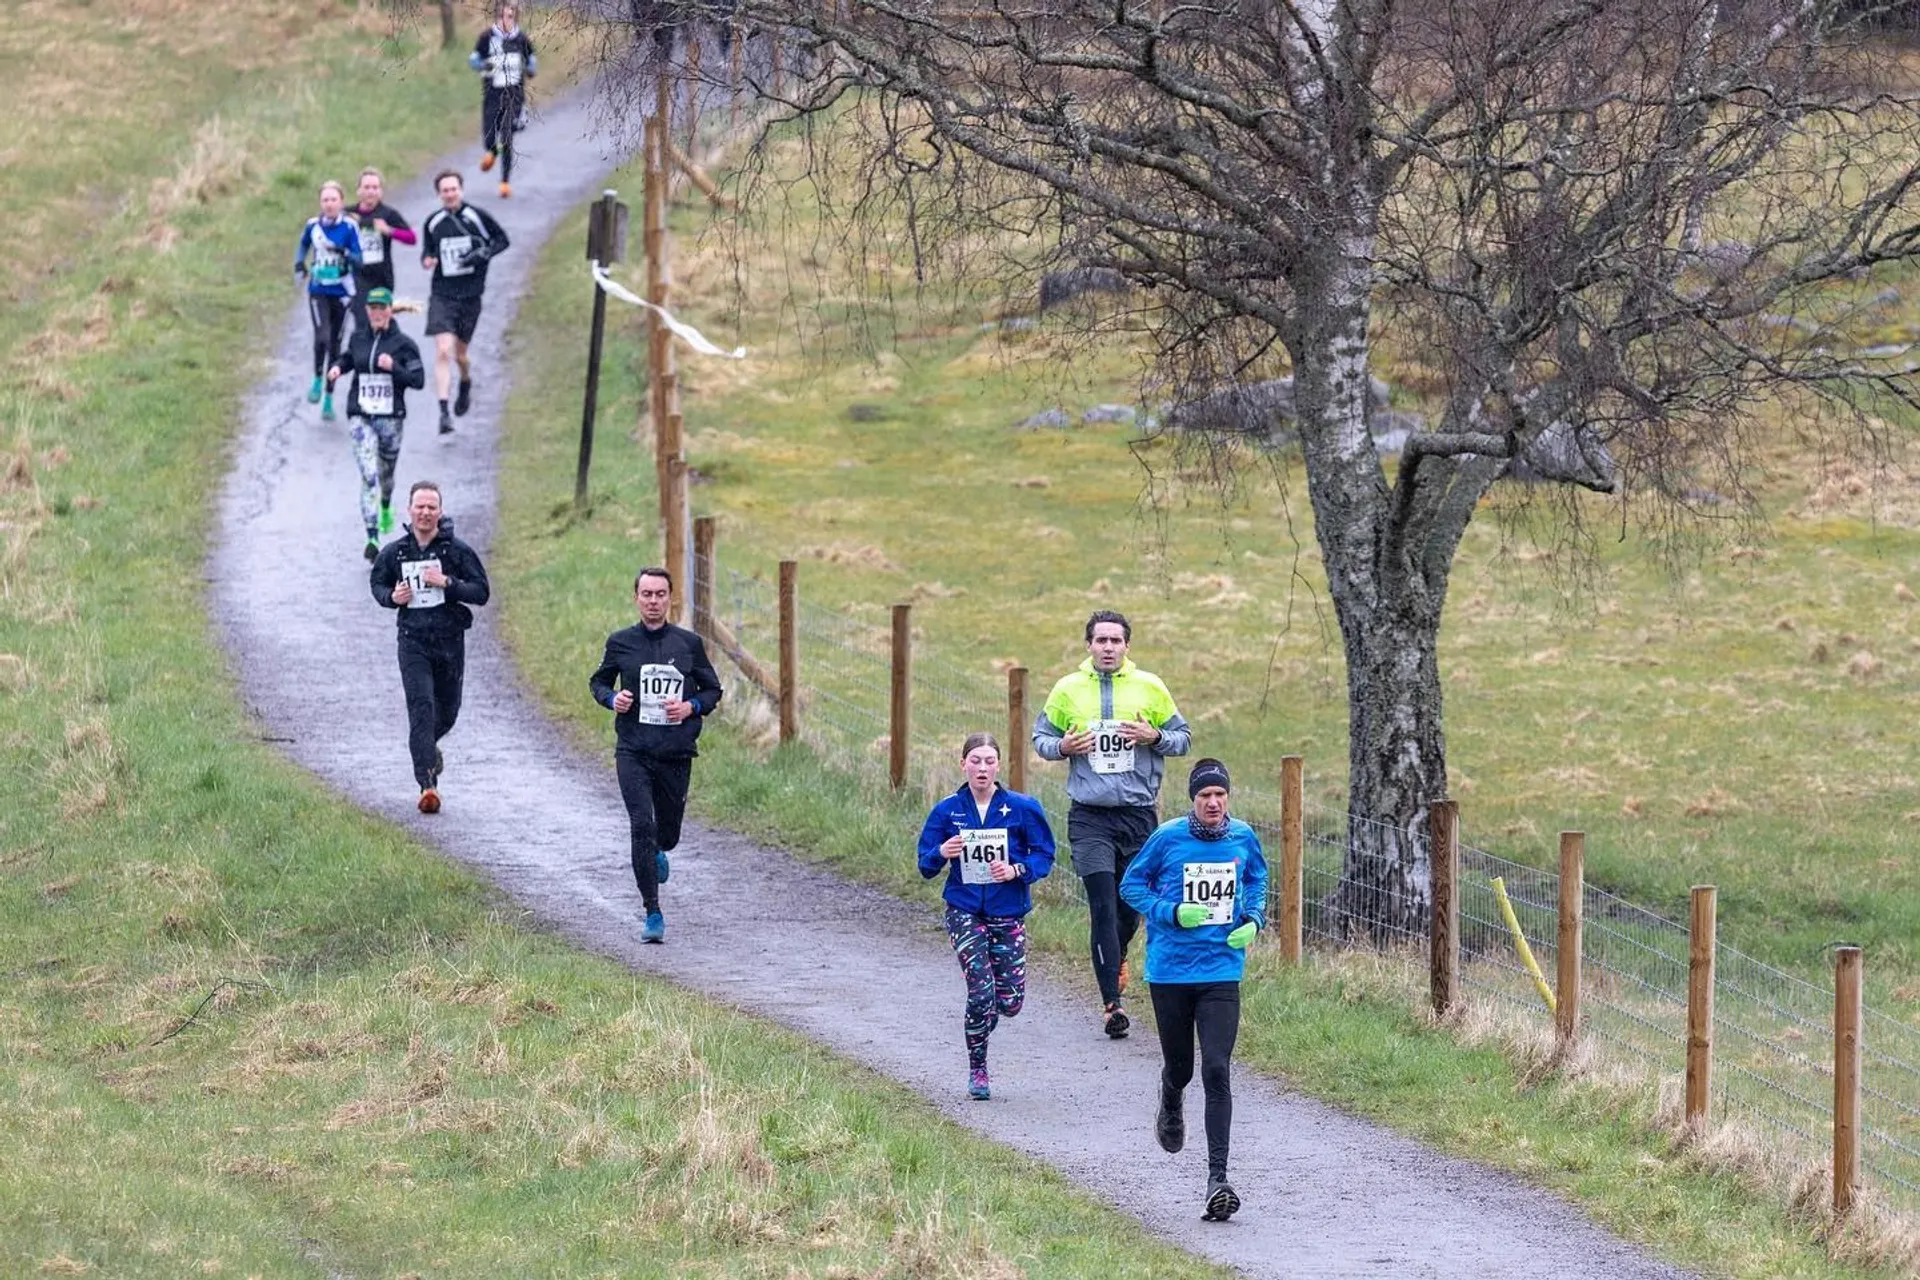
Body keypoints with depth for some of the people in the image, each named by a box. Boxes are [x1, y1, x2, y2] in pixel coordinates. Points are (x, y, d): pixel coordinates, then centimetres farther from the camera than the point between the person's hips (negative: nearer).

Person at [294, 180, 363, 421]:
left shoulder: (348, 228, -8)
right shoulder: (313, 225, -2)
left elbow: (359, 261, -10)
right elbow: (303, 244, 19)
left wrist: (344, 254, -28)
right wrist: (299, 264, 3)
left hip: (341, 292, 0)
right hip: (318, 292, 0)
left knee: (335, 344, 7)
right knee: (322, 337, -21)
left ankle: (329, 399, 20)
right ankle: (317, 380, 4)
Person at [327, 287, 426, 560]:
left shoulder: (402, 343, -5)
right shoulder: (358, 338, 3)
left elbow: (419, 380, -8)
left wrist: (394, 368, -21)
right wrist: (337, 368, 4)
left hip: (391, 417, 0)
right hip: (361, 417, 0)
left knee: (386, 472, 19)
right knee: (368, 476, -14)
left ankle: (386, 509, 54)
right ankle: (372, 538, -19)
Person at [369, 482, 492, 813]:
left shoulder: (458, 551, -4)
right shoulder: (393, 553, 0)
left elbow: (481, 592, -4)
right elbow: (378, 584, 17)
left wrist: (447, 583, -18)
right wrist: (392, 597, -6)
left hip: (450, 640, 1)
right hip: (413, 640, -1)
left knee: (447, 710, 15)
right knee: (421, 706, -15)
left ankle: (427, 745, 50)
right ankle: (427, 785, -19)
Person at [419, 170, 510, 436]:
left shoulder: (478, 217, -4)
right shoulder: (433, 222, 2)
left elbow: (502, 240, 6)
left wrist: (483, 254, -11)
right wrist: (426, 259, -7)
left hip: (470, 294, 0)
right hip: (442, 294, 0)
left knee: (459, 354, 11)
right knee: (443, 351, -15)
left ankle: (466, 384, 46)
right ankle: (443, 412, -15)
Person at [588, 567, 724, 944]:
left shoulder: (688, 644, 3)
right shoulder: (621, 643, 3)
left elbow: (713, 690, 12)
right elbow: (598, 681, 16)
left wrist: (691, 707, -9)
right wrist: (612, 698, -6)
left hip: (676, 753, 1)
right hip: (633, 752, -1)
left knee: (668, 831, 12)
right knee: (641, 826, -14)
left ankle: (659, 853, 52)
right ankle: (653, 915, -10)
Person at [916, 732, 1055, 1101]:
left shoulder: (1022, 808, -3)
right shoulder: (947, 811, -1)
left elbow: (1044, 854, 2)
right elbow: (925, 866, 2)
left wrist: (1017, 870, -17)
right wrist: (942, 854, -21)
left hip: (1008, 914, 1)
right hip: (964, 913, -1)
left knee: (1010, 1003, -1)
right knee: (981, 991, -14)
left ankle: (980, 1020, 37)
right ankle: (977, 1071, 5)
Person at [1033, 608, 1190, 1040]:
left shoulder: (1150, 688, 3)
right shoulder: (1068, 689, 3)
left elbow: (1182, 737, 11)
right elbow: (1040, 736, 13)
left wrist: (1154, 737, -10)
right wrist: (1063, 747, -8)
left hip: (1139, 814, 1)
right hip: (1090, 817, -1)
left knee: (1132, 906, 11)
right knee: (1103, 906, -10)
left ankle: (1114, 960, 44)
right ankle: (1112, 1002, -11)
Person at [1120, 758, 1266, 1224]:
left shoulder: (1243, 838, 1)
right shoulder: (1168, 837, -7)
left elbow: (1256, 882, 21)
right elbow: (1132, 884, 3)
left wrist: (1253, 921, 2)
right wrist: (1173, 913, -13)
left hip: (1222, 972, 0)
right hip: (1171, 971, 0)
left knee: (1217, 1070, -12)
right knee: (1179, 1066, 13)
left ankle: (1217, 1177, -12)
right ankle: (1170, 1107, 53)